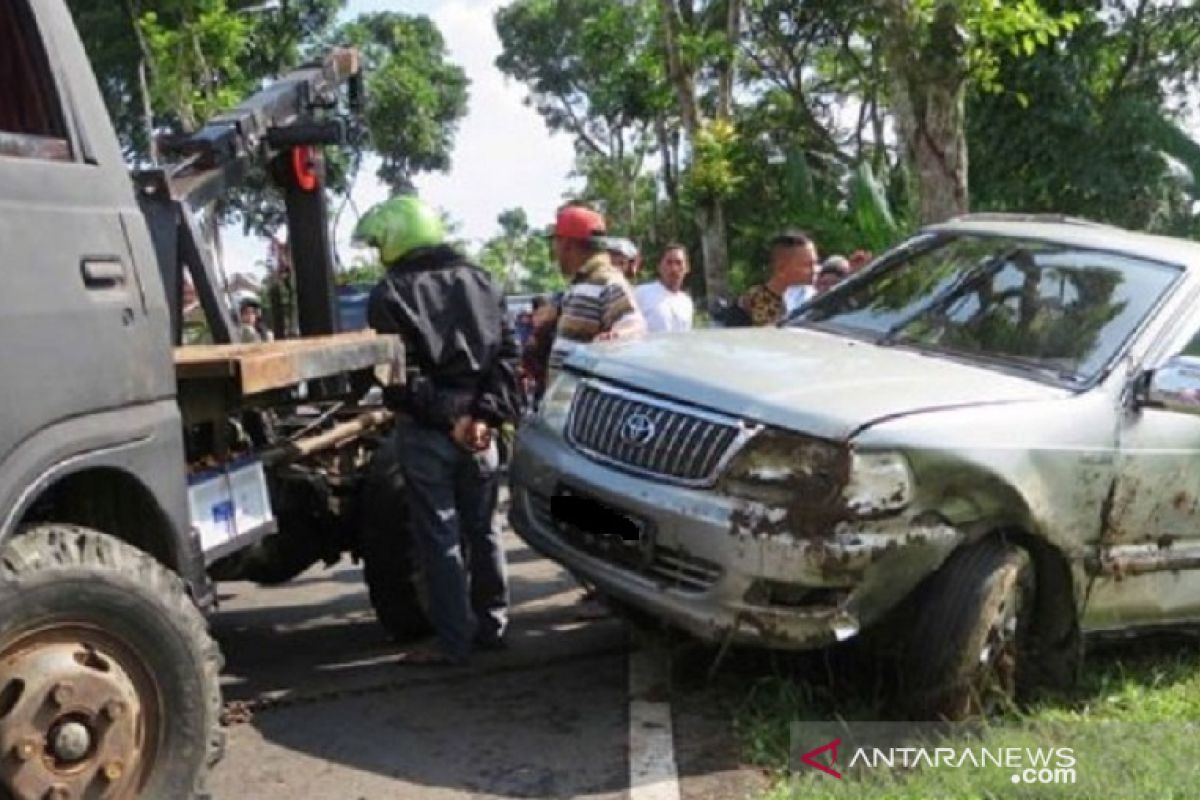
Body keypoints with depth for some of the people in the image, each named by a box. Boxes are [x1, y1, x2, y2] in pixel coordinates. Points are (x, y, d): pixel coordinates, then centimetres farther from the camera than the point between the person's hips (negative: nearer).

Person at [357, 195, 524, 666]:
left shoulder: (391, 294, -7)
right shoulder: (479, 282, 10)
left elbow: (403, 373, -15)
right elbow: (506, 354, 2)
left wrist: (449, 419, -13)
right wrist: (486, 414, -6)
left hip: (425, 431, -5)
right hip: (478, 427, 5)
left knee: (440, 537, 1)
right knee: (482, 529, 14)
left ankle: (453, 641, 5)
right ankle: (491, 625, 22)